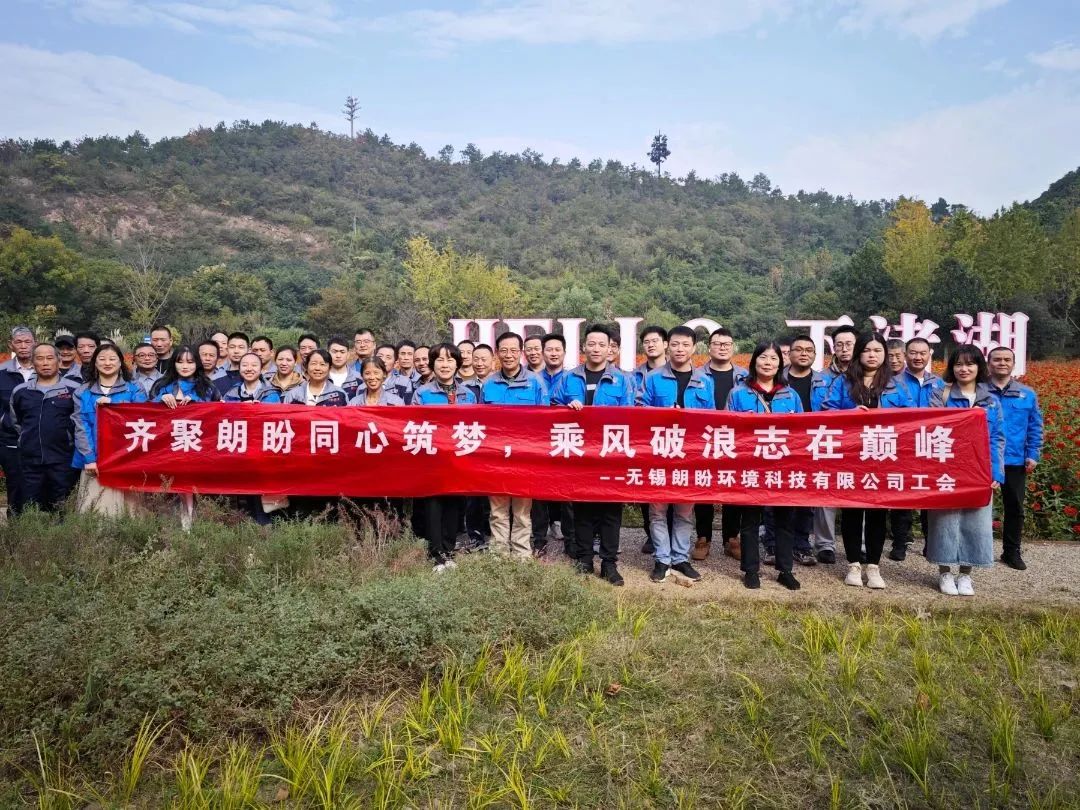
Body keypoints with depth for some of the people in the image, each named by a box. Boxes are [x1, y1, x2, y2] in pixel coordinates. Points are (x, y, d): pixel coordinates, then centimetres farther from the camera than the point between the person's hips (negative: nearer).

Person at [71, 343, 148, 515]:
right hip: (93, 459, 1)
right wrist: (89, 458, -6)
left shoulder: (135, 389, 9)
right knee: (91, 508, -3)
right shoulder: (83, 392, 12)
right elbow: (81, 427, 4)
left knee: (120, 507, -6)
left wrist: (113, 404, -12)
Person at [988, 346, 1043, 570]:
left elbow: (1035, 427, 7)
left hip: (1015, 461, 3)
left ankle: (1012, 552, 25)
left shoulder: (1027, 394, 6)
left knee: (1015, 508, 11)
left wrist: (1033, 455, -1)